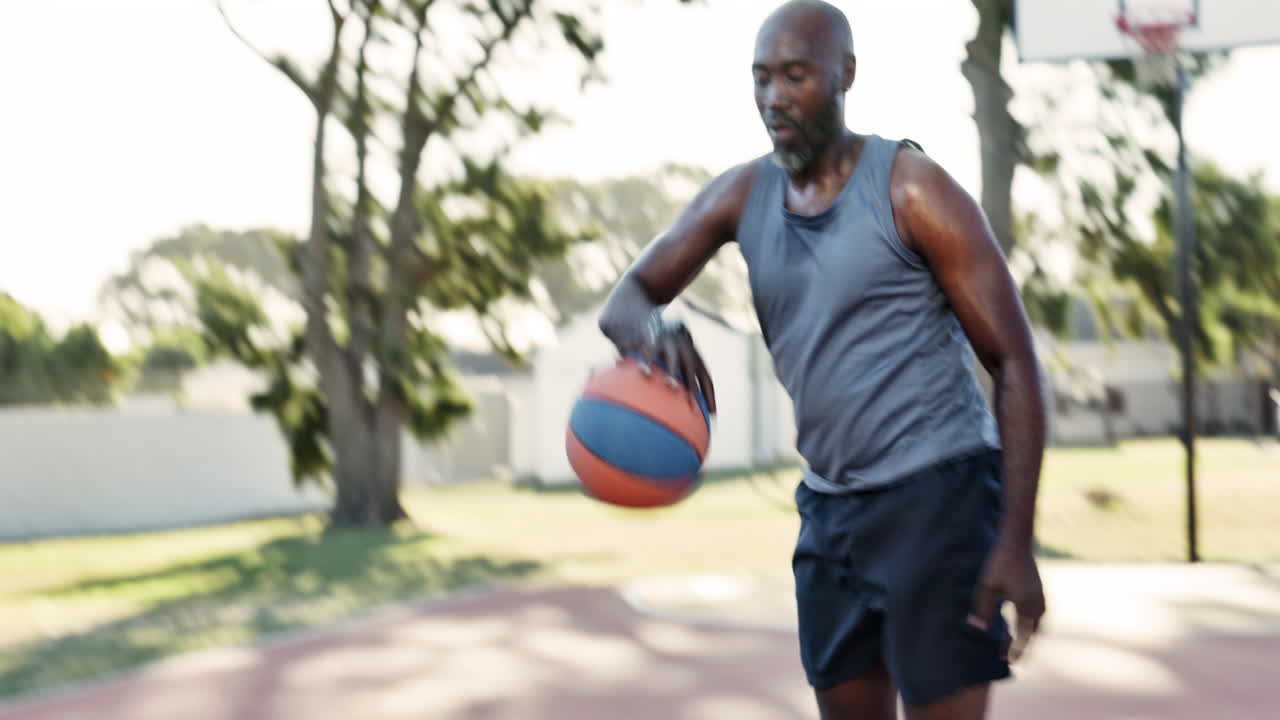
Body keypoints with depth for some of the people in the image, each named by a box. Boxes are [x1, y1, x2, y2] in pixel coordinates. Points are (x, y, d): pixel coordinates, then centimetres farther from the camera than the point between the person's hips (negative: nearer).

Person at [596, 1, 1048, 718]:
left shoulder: (912, 190, -11)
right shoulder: (741, 196, 6)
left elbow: (1015, 363, -11)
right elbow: (625, 301, 5)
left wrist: (1016, 543, -18)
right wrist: (651, 328, -23)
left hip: (939, 494, -6)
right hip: (831, 502, 6)